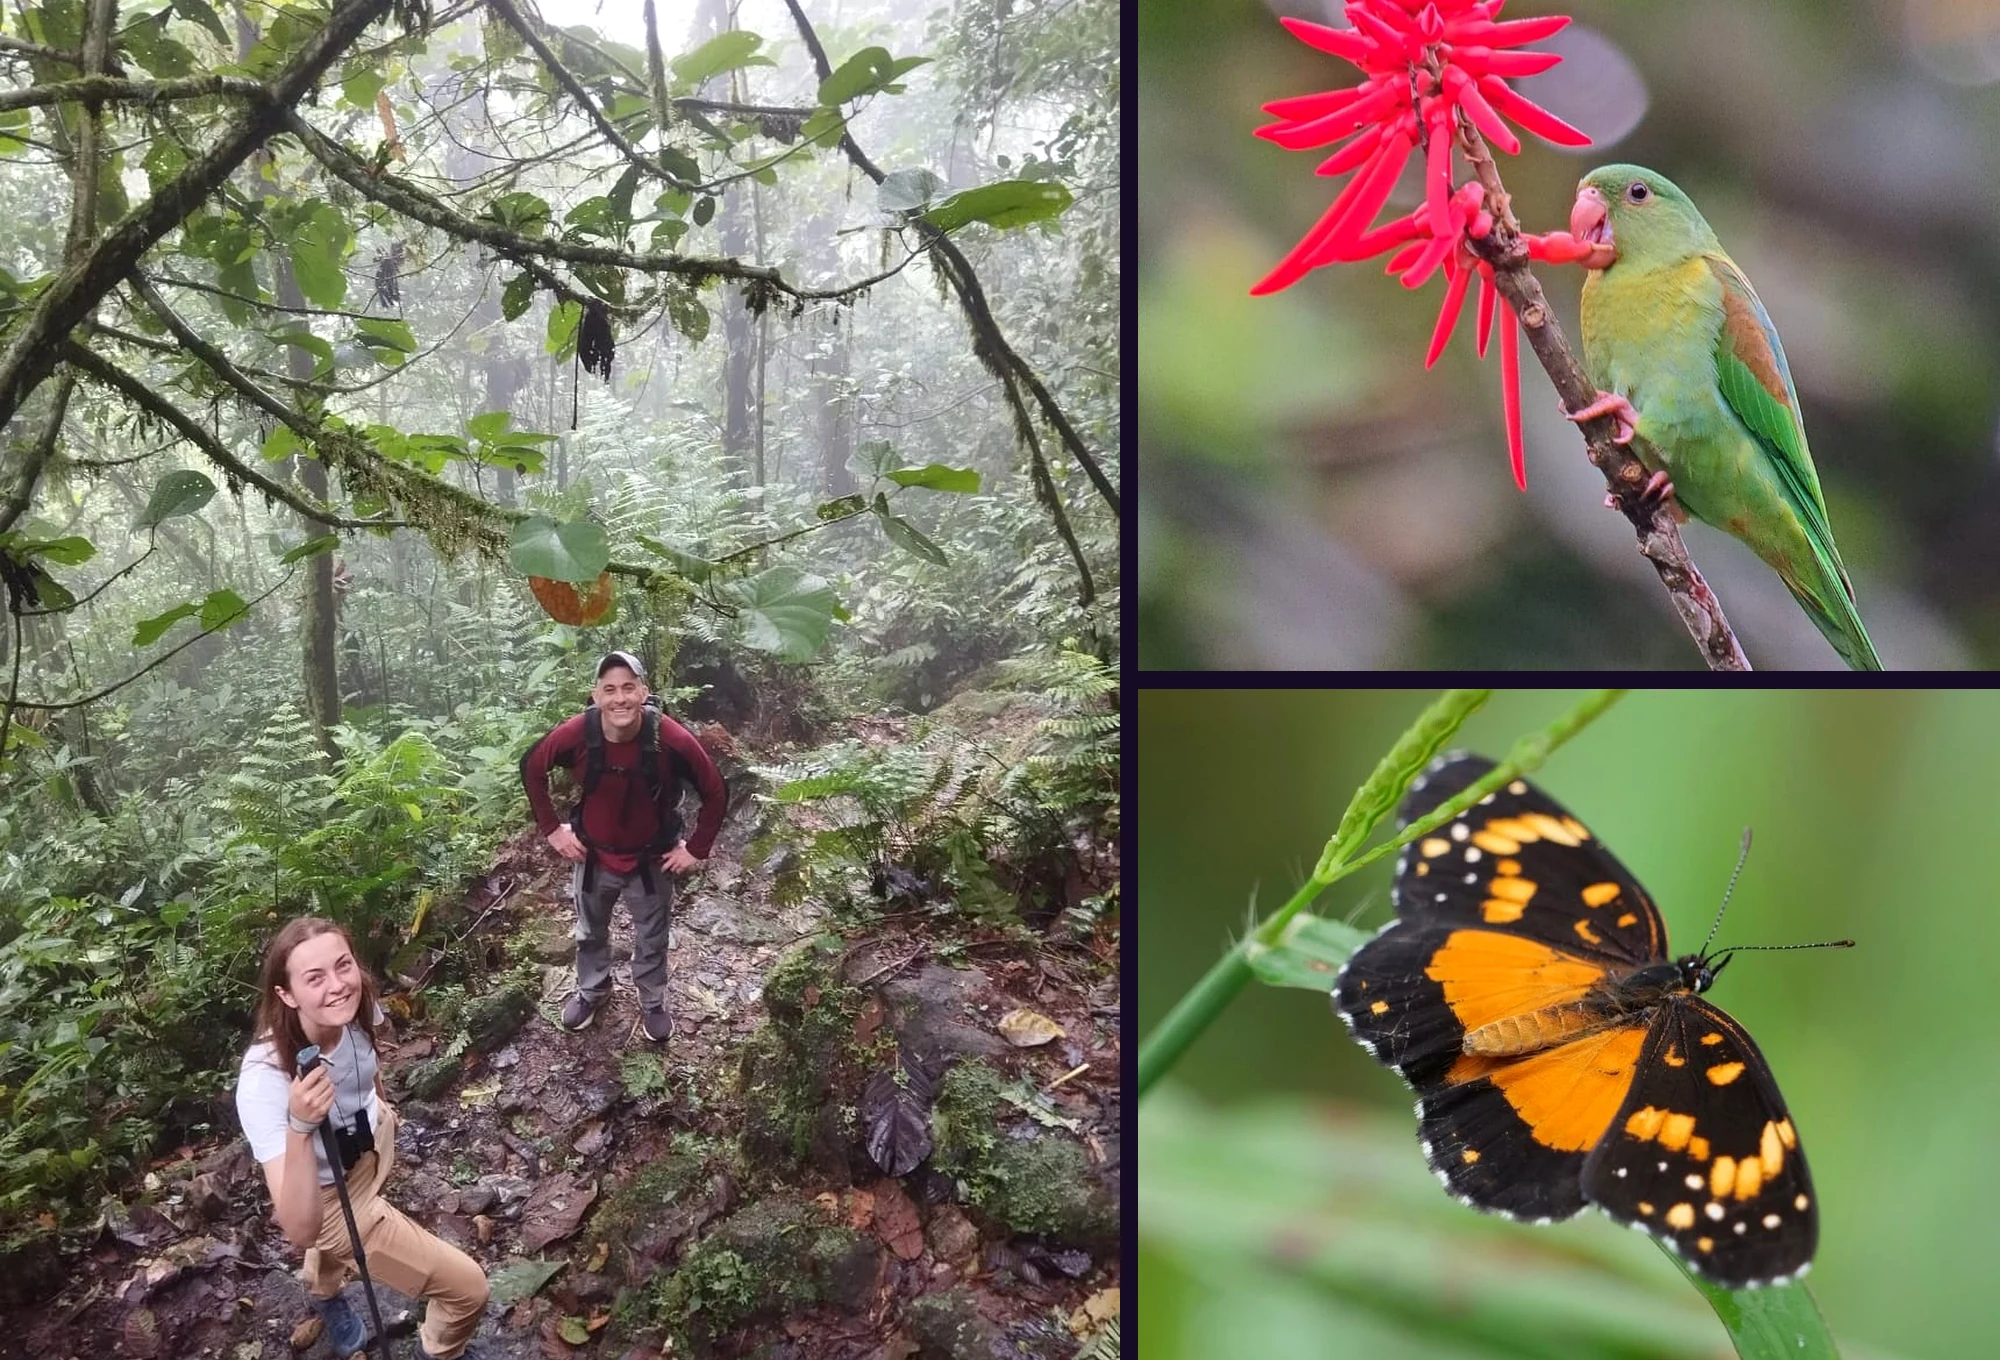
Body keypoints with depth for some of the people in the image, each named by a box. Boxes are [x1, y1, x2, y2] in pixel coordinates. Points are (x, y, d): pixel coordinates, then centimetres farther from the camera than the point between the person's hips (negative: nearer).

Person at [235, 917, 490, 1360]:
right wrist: (299, 1127, -59)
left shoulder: (356, 1008, -27)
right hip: (333, 1198, -6)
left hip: (373, 1142, 6)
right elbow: (301, 1232, -47)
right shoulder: (264, 1079, -43)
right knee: (468, 1287, -3)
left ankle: (323, 1293, 75)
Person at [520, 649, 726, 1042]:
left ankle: (653, 1003, 47)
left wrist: (696, 848, -10)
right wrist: (552, 829, -4)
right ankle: (591, 991, 55)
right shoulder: (575, 734, -27)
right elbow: (532, 769, -5)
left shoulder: (673, 740, -30)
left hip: (651, 860, -1)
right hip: (592, 856, 1)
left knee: (651, 941, 20)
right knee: (590, 933, 26)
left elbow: (715, 794, -14)